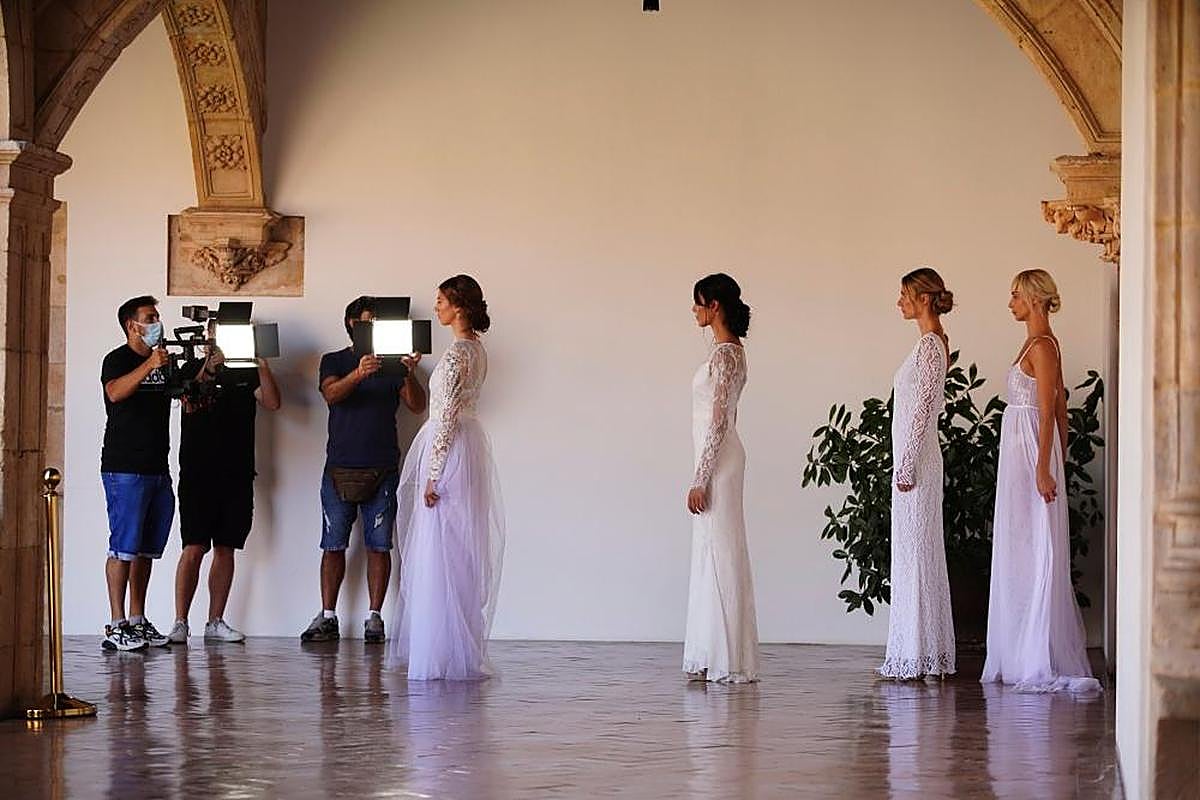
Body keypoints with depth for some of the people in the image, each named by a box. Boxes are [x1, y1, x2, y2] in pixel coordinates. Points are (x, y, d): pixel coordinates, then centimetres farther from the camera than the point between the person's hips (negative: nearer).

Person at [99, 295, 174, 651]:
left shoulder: (163, 361, 18)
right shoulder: (118, 359, -5)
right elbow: (115, 392, -25)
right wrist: (149, 366, -34)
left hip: (157, 470, 8)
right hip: (125, 470, -8)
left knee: (147, 549, 9)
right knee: (124, 547, -9)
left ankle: (138, 620, 15)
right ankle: (116, 626, -9)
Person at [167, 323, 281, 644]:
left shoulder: (247, 374, 12)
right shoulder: (194, 369, 4)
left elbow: (272, 403, -3)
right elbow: (190, 403, -13)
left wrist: (263, 365, -13)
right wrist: (207, 370, -24)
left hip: (237, 474, 4)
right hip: (198, 472, -3)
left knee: (225, 548, 6)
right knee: (194, 548, -10)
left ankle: (215, 622, 12)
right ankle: (180, 622, -7)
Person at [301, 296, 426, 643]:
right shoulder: (334, 361, 9)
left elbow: (417, 406, 1)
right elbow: (332, 394, -12)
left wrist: (410, 376, -19)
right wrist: (358, 374, -31)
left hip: (382, 469, 0)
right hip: (340, 468, 0)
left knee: (378, 545, -1)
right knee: (333, 545, -1)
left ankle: (374, 618, 2)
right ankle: (327, 617, 4)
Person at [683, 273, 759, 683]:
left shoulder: (724, 355, -15)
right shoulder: (729, 351, 15)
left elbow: (718, 421, -19)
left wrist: (700, 479, -19)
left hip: (717, 463, -10)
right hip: (717, 463, 10)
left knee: (720, 555, -6)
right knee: (712, 556, 11)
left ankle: (730, 662, -3)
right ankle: (714, 657, 15)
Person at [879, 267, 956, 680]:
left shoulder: (930, 344, -14)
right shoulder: (933, 342, 16)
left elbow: (922, 410, -19)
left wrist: (906, 466, -19)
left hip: (915, 459, -10)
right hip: (915, 458, 10)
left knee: (914, 552, -7)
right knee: (917, 553, 11)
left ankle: (917, 656, -5)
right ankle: (927, 652, 14)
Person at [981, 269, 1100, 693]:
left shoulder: (1042, 346, -13)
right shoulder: (1040, 344, 16)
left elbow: (1049, 413, -18)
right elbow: (1061, 411, 19)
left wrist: (1043, 469, -22)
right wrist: (1057, 463, 22)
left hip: (1030, 451, -10)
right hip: (1019, 452, 10)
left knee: (1034, 555, -9)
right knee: (1017, 555, 11)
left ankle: (1046, 661, -7)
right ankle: (1023, 657, 14)